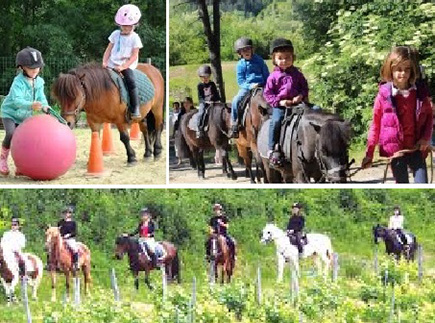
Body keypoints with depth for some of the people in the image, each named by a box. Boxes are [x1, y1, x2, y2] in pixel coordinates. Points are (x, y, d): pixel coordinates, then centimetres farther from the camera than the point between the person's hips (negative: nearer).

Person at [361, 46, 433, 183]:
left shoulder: (420, 91, -2)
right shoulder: (384, 94, -6)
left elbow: (429, 116, 11)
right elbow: (375, 124, 1)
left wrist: (426, 137, -6)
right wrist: (369, 154, 0)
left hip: (416, 148, 1)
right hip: (394, 150, -1)